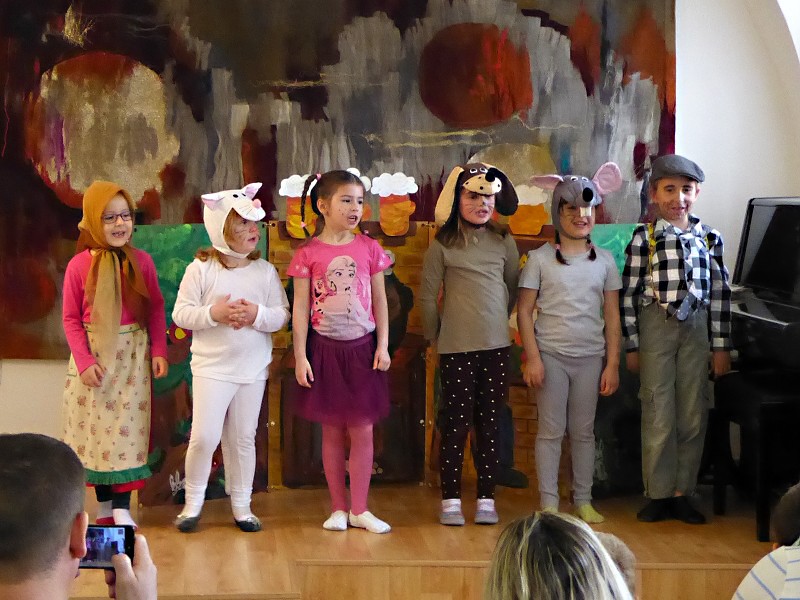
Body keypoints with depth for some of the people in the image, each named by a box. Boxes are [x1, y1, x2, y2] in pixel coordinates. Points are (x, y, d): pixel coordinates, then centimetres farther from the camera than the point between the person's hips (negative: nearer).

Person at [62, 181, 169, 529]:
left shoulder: (142, 261, -2)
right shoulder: (79, 266, -7)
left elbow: (156, 309, 5)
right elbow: (71, 318, -4)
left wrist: (159, 351, -2)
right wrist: (84, 361, -11)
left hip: (131, 356, 1)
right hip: (93, 356, 0)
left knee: (127, 428, -2)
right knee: (96, 428, 5)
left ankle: (122, 509, 1)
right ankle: (104, 506, 16)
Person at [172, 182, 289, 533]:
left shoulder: (265, 271, 2)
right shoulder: (201, 268, -6)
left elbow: (282, 316, 1)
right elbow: (181, 314, -7)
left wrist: (258, 314, -18)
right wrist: (214, 313, -21)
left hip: (253, 369, 3)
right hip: (211, 368, -3)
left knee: (243, 438, 10)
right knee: (204, 436, -6)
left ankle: (241, 506, 22)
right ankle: (193, 503, 13)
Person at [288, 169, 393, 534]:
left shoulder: (369, 248, 3)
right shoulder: (308, 253, -4)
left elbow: (380, 301, 6)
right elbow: (301, 307, -2)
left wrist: (383, 346, -1)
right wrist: (300, 356, -6)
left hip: (362, 349, 1)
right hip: (325, 349, -1)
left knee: (362, 431, 2)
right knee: (332, 432, 6)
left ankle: (359, 509, 10)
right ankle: (339, 508, 16)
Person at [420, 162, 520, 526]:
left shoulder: (503, 241, 6)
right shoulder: (443, 245, -3)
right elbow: (427, 295, 2)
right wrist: (434, 336, 6)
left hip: (495, 345, 3)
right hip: (456, 347, -3)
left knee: (489, 424, 6)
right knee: (456, 423, -1)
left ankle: (486, 499, 13)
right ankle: (450, 500, 7)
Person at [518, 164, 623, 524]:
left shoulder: (604, 261, 6)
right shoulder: (540, 259, -2)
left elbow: (612, 316, 7)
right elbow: (524, 311, -2)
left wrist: (612, 363, 2)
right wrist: (532, 358, -9)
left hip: (590, 356, 2)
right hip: (550, 355, -2)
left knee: (583, 430, 9)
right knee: (551, 430, 2)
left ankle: (583, 500, 17)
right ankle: (548, 502, 7)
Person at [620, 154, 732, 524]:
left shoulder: (709, 239, 5)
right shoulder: (644, 238, -4)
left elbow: (720, 294, 7)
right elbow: (629, 294, -4)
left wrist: (721, 347, 4)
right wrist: (632, 346, -6)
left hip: (696, 327, 3)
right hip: (656, 326, -3)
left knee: (693, 417, 6)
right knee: (659, 415, 0)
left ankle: (682, 494, 15)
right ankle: (658, 495, 9)